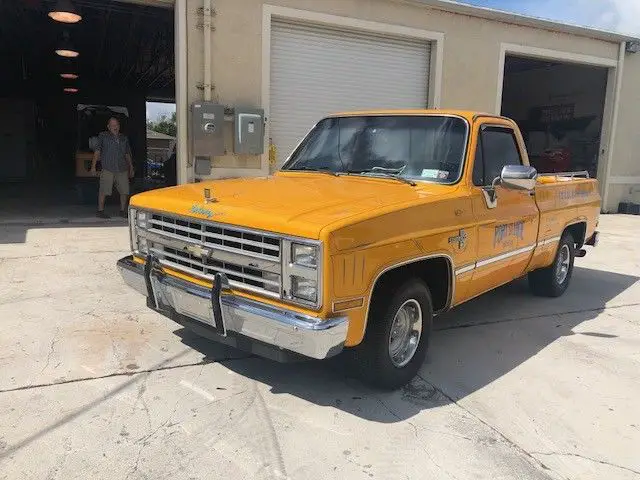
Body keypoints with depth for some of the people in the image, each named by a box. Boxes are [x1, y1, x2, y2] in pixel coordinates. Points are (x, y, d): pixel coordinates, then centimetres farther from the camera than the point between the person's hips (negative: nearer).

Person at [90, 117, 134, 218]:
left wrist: (131, 168, 21)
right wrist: (93, 166, -5)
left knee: (125, 191, 4)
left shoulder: (124, 138, 17)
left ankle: (123, 211, 17)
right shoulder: (103, 136, 5)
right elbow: (97, 151, 1)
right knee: (104, 191, -3)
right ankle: (100, 211, 6)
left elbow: (127, 154, 23)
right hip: (108, 169, -4)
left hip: (122, 169, 4)